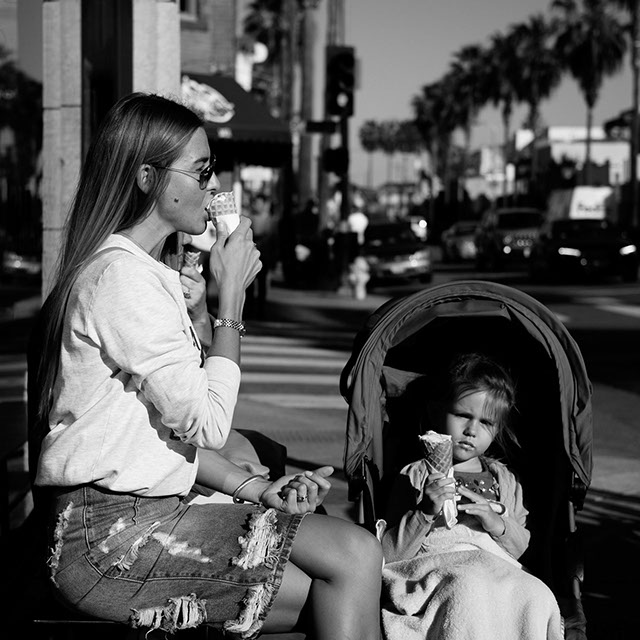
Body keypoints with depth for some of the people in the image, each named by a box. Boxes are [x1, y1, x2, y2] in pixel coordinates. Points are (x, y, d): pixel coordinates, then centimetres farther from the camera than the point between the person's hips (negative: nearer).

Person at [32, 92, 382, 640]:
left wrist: (255, 488, 1)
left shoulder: (153, 275, 19)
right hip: (107, 531, -9)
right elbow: (207, 424, -17)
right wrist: (231, 296, -8)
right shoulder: (121, 277, -14)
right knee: (354, 556, -14)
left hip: (148, 514, 9)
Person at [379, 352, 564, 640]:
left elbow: (519, 548, 20)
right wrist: (425, 513, -14)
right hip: (435, 568, -4)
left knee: (537, 597, -29)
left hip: (497, 570, 4)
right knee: (468, 591, -39)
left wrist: (499, 525, -2)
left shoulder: (503, 479, 23)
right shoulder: (416, 476, 10)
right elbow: (390, 556, 2)